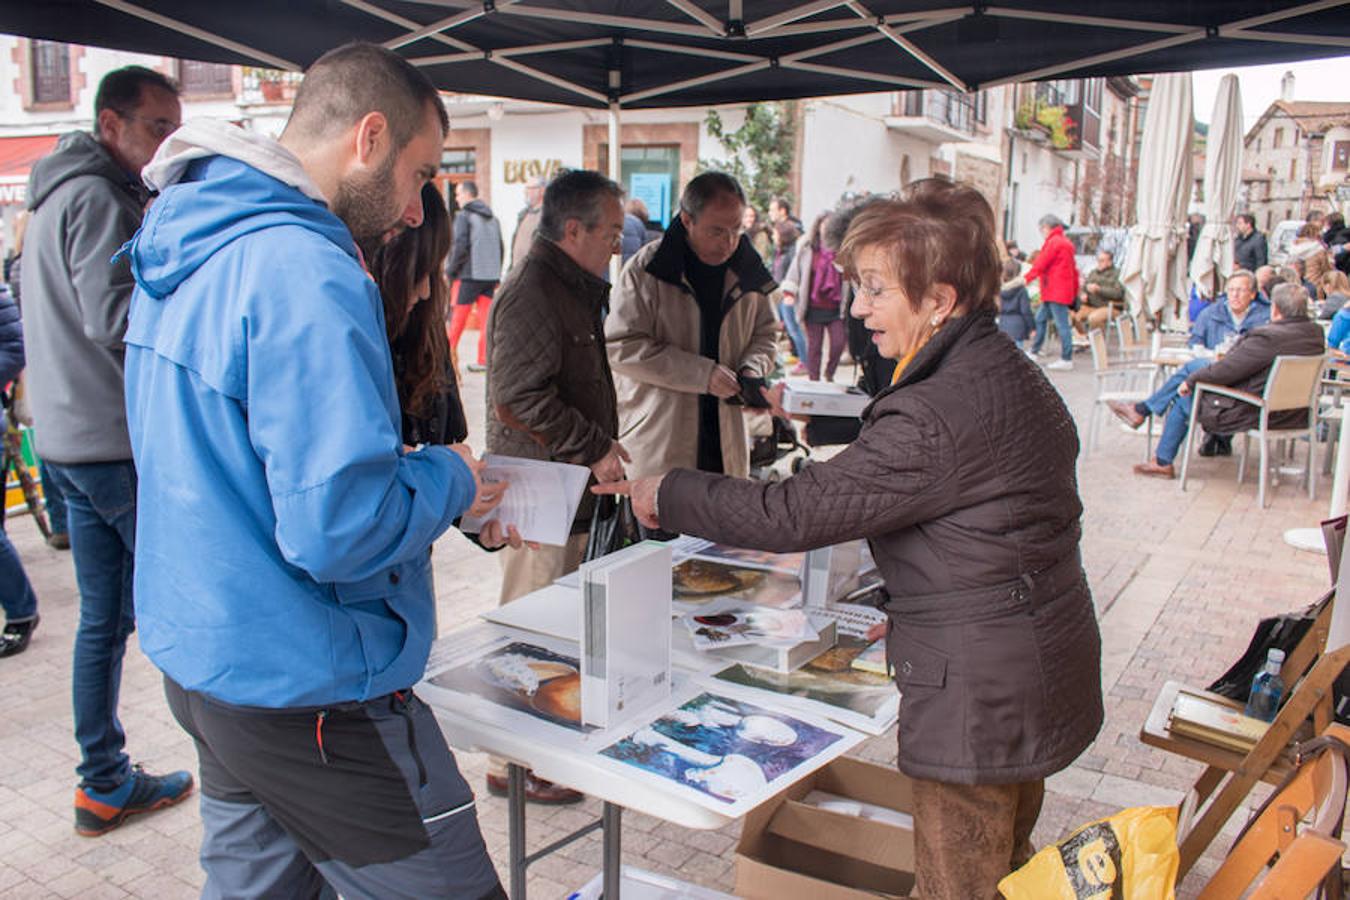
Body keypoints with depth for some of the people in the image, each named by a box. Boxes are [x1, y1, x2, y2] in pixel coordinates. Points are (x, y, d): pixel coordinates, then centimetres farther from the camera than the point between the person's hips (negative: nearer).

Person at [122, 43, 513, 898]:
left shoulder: (179, 256, 9)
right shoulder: (307, 274, -22)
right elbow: (340, 531, -28)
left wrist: (413, 472, 11)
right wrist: (446, 481, -9)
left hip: (200, 660, 10)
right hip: (309, 693, -10)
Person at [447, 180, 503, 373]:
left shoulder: (464, 216, -7)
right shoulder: (492, 218, 14)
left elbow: (460, 246, -15)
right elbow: (500, 248, 14)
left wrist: (450, 270, -4)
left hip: (469, 276, -6)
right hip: (490, 275, 6)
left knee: (458, 317, 2)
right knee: (486, 317, 5)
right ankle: (484, 360, 4)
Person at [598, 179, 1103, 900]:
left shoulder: (937, 418, -28)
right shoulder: (1009, 370, 5)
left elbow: (792, 512, -26)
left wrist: (666, 493, -13)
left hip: (980, 702, -10)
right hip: (1042, 681, 10)